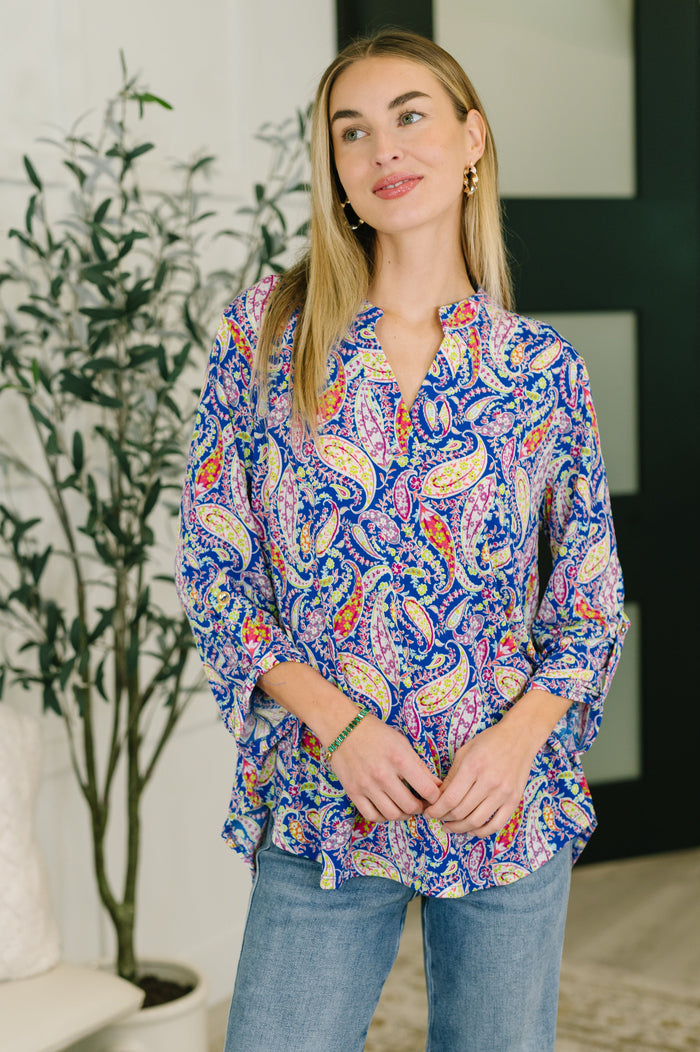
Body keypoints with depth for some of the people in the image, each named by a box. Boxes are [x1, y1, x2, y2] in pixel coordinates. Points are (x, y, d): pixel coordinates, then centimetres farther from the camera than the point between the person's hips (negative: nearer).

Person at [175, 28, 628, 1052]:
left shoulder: (542, 366, 1)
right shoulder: (265, 332, -1)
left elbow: (593, 591, 5)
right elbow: (213, 564, -1)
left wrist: (523, 734, -11)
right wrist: (336, 722, -11)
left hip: (510, 801, 1)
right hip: (322, 799, 0)